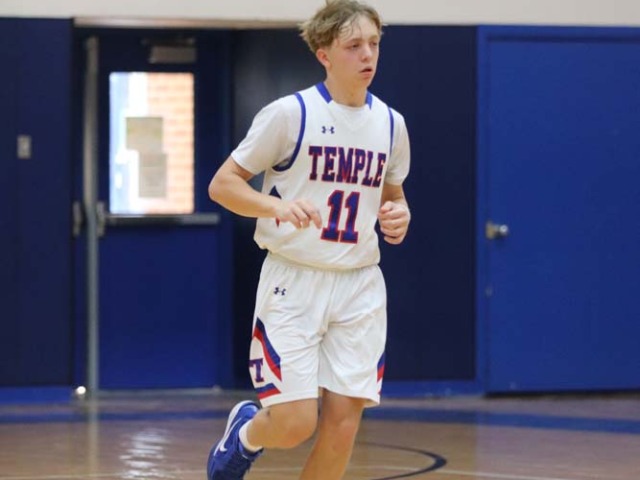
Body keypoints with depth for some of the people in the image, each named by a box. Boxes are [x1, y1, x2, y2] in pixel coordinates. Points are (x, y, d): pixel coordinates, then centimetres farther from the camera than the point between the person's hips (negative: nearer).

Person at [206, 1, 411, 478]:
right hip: (294, 281, -4)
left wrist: (399, 216, 0)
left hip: (360, 286, 4)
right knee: (294, 425, -10)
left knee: (342, 425, -3)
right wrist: (277, 206, -24)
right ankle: (247, 431, 27)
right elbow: (222, 184, -6)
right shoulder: (290, 114, -9)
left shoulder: (390, 124, 7)